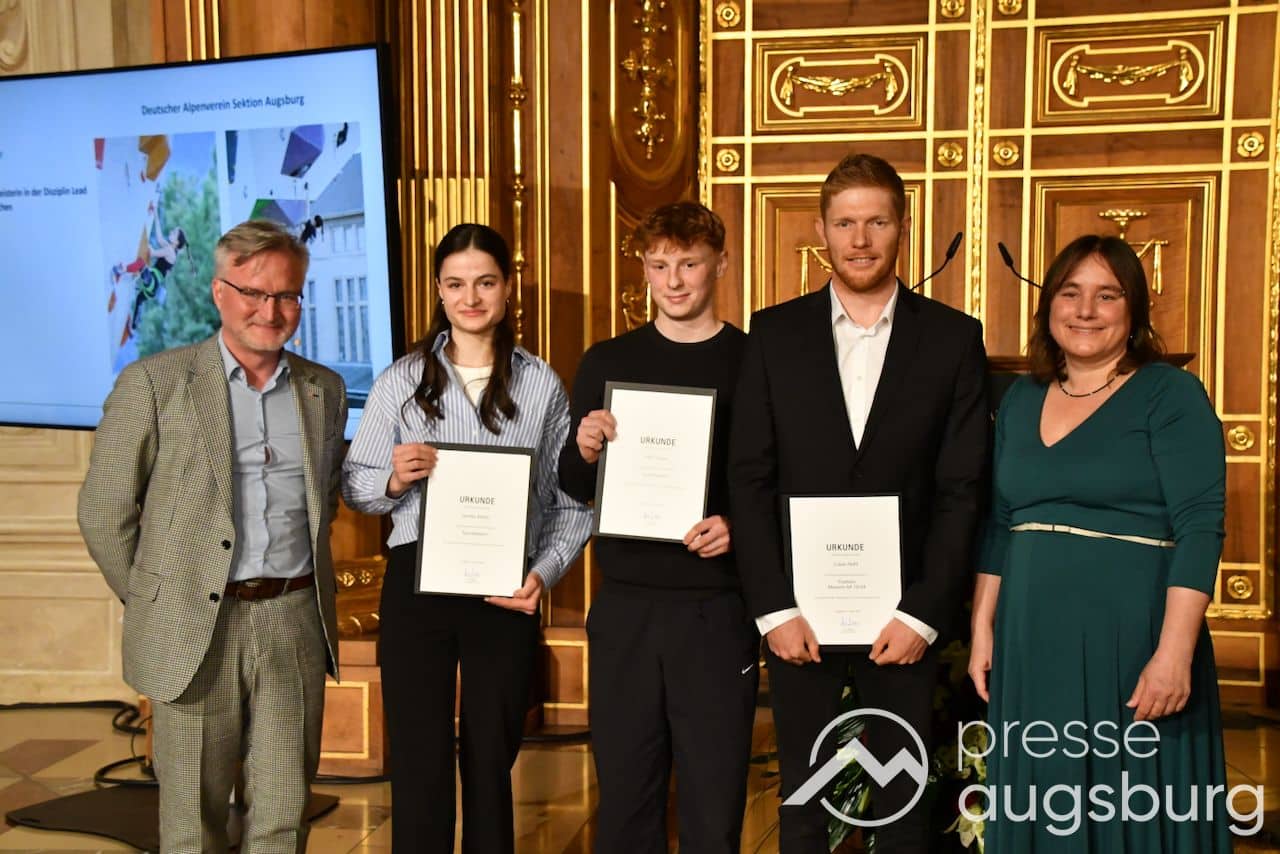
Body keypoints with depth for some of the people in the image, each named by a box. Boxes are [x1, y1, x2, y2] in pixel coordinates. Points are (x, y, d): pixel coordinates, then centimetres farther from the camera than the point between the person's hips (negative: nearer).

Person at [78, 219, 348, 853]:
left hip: (296, 624, 3)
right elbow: (104, 512, 0)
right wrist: (149, 603, 5)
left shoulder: (325, 390, 9)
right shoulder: (153, 384, -4)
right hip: (196, 628, -3)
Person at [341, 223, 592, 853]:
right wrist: (394, 481, -13)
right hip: (416, 582, 0)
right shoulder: (401, 381, 5)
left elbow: (572, 500, 2)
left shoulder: (542, 385, 4)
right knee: (417, 760, 4)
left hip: (506, 590, 0)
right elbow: (355, 486, 7)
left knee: (491, 763, 12)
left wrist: (544, 573, -11)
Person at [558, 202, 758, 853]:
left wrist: (739, 526, -18)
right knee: (624, 789, 11)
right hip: (625, 605, 2)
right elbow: (575, 488, 11)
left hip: (717, 608, -2)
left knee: (714, 799, 5)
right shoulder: (606, 363, 8)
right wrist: (586, 450, -10)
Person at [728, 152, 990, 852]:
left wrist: (922, 614, -10)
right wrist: (775, 609, -8)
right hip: (797, 613, 1)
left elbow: (962, 491, -3)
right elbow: (749, 479, -2)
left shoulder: (953, 338, 0)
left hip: (903, 617, 0)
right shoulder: (774, 334, 2)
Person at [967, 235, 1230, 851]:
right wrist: (983, 629, 9)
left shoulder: (1171, 394, -6)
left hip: (1132, 641, -5)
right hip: (1032, 645, 5)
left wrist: (1174, 652, -20)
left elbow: (1200, 528, -13)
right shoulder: (1020, 399, 10)